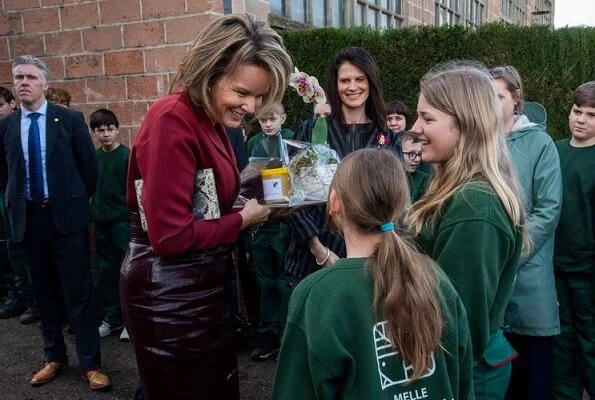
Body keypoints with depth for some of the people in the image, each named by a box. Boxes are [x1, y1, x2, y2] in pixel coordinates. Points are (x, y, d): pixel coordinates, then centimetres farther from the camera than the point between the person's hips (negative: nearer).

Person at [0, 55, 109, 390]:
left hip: (66, 215, -3)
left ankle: (91, 363, 9)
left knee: (78, 292, -1)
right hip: (29, 217, 4)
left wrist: (78, 201, 6)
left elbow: (89, 165, 1)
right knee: (44, 292, 13)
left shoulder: (70, 119, -4)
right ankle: (55, 357, 28)